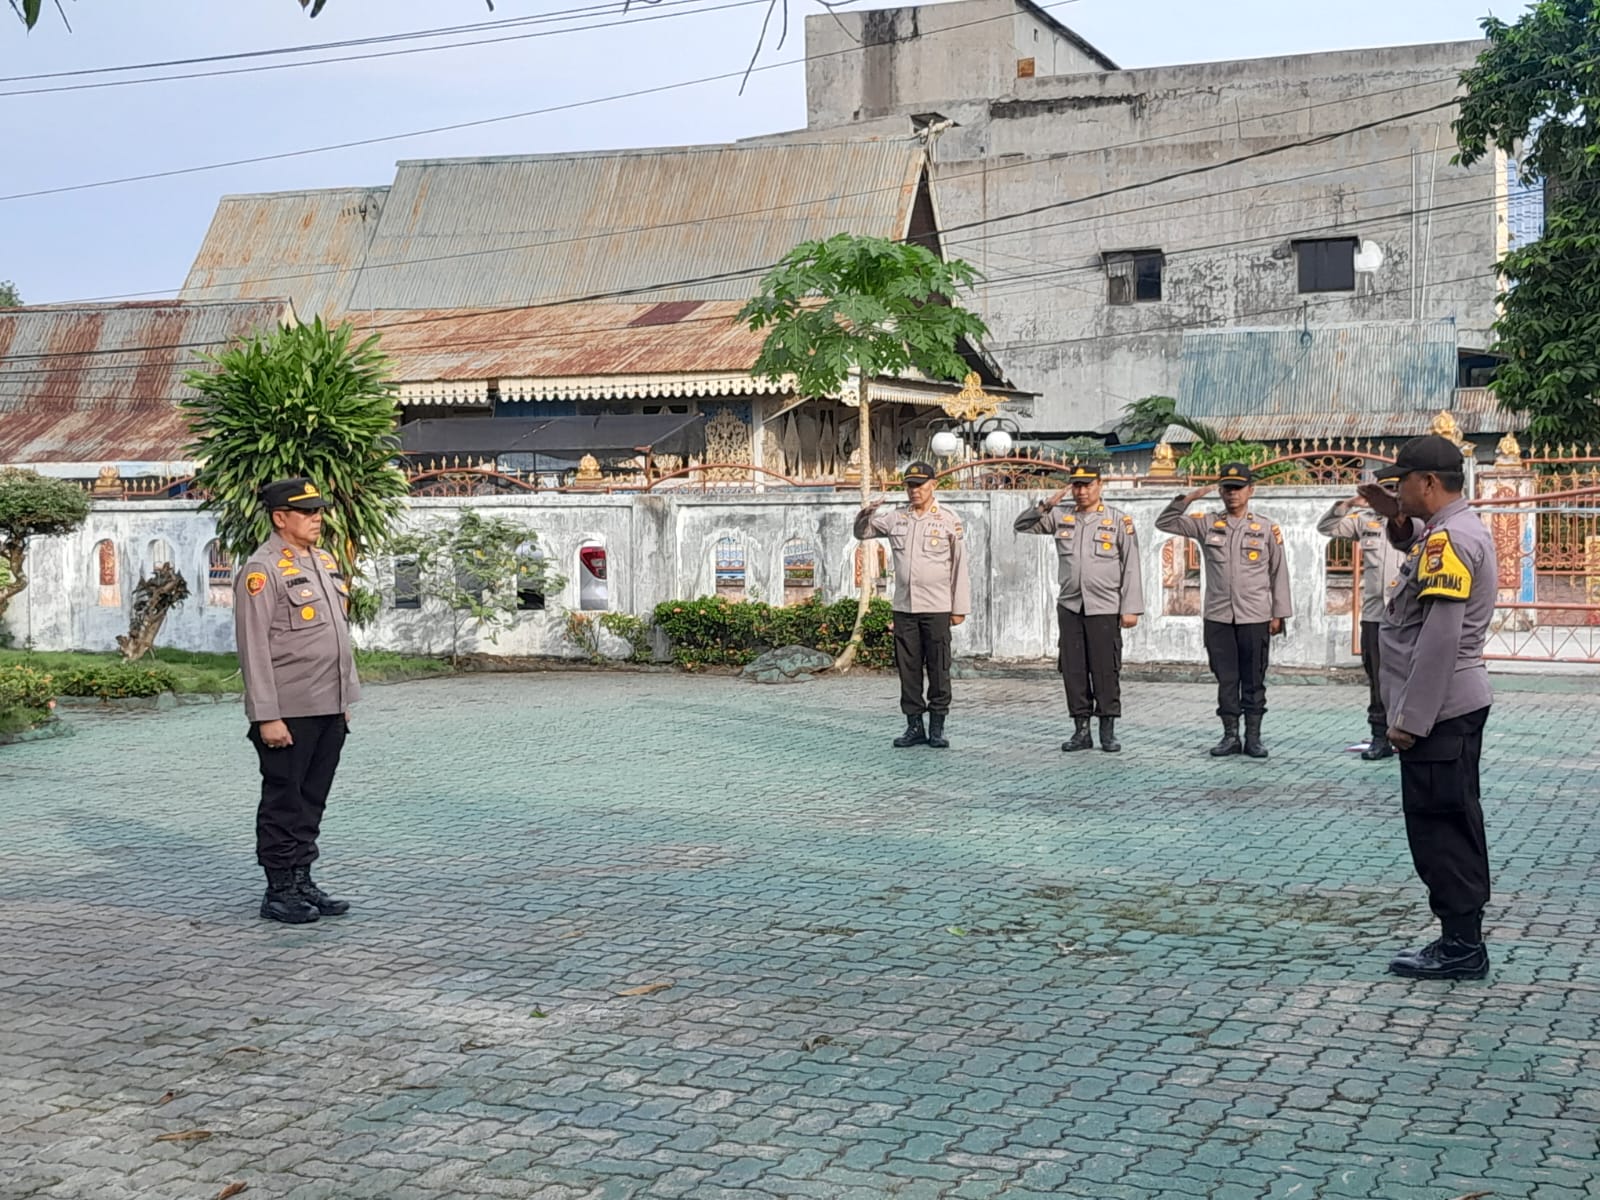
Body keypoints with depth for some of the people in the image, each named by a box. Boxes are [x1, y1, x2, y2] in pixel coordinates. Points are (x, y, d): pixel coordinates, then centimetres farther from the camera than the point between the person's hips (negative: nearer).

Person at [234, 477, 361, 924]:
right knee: (283, 803, 2)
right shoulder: (262, 571, -12)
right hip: (288, 714, -8)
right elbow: (254, 649, -15)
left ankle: (302, 882, 21)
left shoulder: (325, 562, 14)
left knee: (312, 802, 13)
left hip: (330, 710, 8)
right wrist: (267, 717, -18)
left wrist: (345, 699, 19)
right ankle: (279, 891, 10)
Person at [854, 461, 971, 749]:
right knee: (908, 669, 5)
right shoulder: (895, 518, 9)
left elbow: (960, 566, 1)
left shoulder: (949, 521, 1)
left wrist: (960, 607, -2)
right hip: (904, 607, 3)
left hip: (936, 608, -3)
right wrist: (866, 513, -5)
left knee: (938, 669, 0)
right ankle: (914, 726, 13)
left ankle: (937, 728, 7)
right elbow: (862, 532, 18)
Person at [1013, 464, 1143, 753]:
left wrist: (1131, 608, -6)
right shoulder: (1060, 519, 10)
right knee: (1073, 671, 4)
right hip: (1069, 607, 3)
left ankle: (1108, 731, 7)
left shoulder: (1119, 520, 1)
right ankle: (1081, 731, 12)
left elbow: (1131, 566, -1)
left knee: (1106, 671, -2)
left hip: (1105, 609, -3)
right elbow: (1022, 525, 10)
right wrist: (1046, 505, -5)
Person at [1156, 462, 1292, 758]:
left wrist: (1279, 614, 2)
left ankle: (1253, 737, 10)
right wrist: (1187, 499, -10)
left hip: (1255, 618, -1)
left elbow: (1279, 573, 6)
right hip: (1218, 617, 1)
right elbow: (1164, 523, 4)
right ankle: (1230, 736, 13)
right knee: (1226, 679, 5)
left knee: (1254, 680, 3)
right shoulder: (1207, 524, 7)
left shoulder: (1267, 529, 4)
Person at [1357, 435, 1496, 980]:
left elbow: (1439, 637, -24)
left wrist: (1411, 717, -22)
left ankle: (1461, 945, 1)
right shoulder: (1458, 528, 12)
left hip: (1438, 708, -10)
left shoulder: (1450, 538, -19)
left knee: (1438, 827, -4)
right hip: (1458, 703, 10)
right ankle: (1463, 940, 21)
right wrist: (1398, 519, 14)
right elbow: (1418, 545, 36)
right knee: (1455, 823, 14)